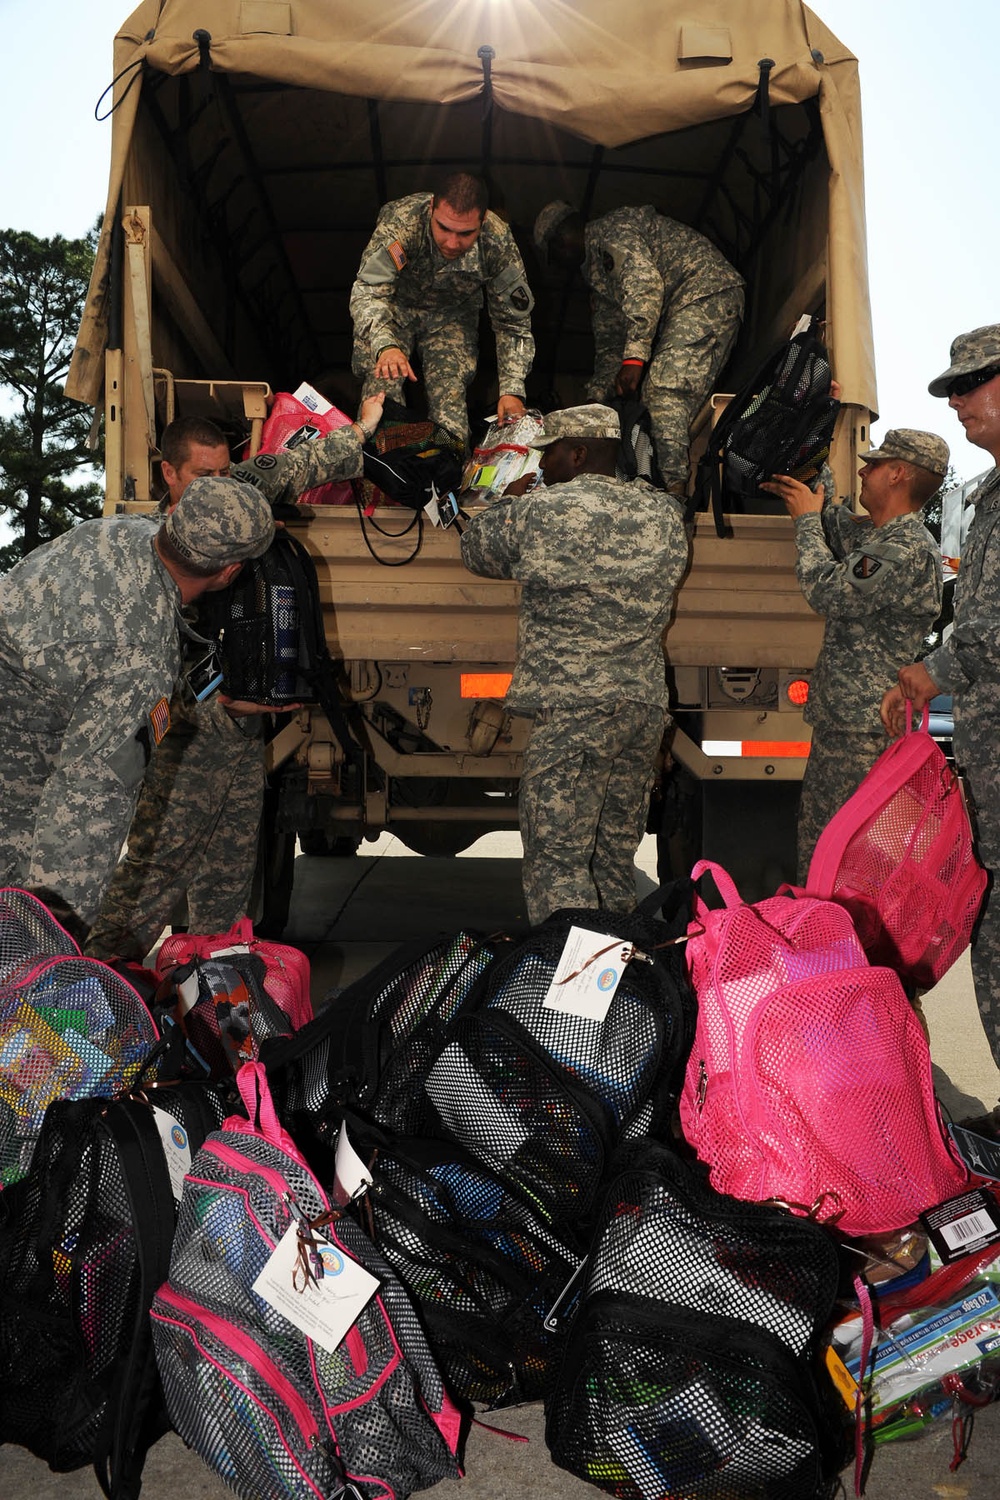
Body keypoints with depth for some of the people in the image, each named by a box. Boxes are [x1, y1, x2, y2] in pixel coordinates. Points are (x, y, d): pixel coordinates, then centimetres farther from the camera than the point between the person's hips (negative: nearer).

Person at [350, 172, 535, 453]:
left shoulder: (498, 243, -27)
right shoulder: (402, 222, -36)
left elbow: (513, 321, -15)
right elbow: (367, 290, -36)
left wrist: (512, 389, -25)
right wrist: (384, 345, -57)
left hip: (452, 315, 1)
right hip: (394, 308, -1)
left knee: (450, 396, -21)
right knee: (383, 381, -23)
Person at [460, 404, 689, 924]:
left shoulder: (539, 512, -8)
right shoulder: (664, 513, 9)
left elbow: (476, 549, 8)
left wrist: (510, 500, 25)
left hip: (572, 710, -6)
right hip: (646, 704, 7)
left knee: (558, 863, -3)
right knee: (617, 856, 16)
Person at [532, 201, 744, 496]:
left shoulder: (610, 230, -4)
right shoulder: (594, 270, 27)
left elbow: (645, 283, -21)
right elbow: (609, 340, 30)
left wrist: (634, 356, -27)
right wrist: (597, 397, 25)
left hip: (705, 293, -11)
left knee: (664, 393, -24)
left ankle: (673, 487, -35)